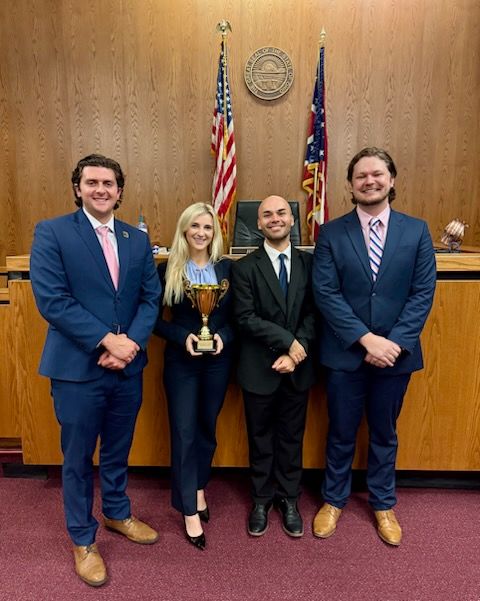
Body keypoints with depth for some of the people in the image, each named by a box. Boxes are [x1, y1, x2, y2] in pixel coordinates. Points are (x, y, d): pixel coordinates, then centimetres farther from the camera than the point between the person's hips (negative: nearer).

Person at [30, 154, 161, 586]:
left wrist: (131, 343, -14)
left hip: (128, 366, 4)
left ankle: (117, 514, 46)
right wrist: (106, 339, -20)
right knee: (78, 459, 13)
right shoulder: (51, 232, -6)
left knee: (118, 451, 21)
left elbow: (151, 298, 3)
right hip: (78, 367, -4)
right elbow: (51, 299, -15)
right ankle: (82, 540, 34)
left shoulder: (138, 240, 7)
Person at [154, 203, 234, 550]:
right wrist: (183, 337, -17)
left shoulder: (227, 268, 1)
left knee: (207, 428, 16)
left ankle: (199, 490, 39)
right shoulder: (168, 270, -4)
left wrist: (223, 336, -15)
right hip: (181, 361, -2)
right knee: (184, 433, 2)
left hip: (218, 360, 2)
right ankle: (190, 512, 16)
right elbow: (156, 319, -2)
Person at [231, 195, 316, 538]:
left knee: (292, 436, 16)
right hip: (259, 368, -1)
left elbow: (313, 314, -2)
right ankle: (262, 500, 36)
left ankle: (289, 499, 36)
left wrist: (297, 351, -15)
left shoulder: (309, 263, 2)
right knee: (260, 437, 15)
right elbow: (245, 318, -12)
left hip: (298, 367, 2)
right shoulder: (245, 267, -5)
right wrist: (288, 341, -18)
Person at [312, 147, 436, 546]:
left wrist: (394, 342, -14)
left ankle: (383, 504, 40)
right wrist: (366, 339, -18)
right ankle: (334, 500, 37)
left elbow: (423, 293, -3)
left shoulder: (417, 231, 1)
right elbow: (326, 294, -10)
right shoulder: (331, 233, -3)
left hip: (396, 352, 1)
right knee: (342, 433, 14)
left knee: (384, 433, 18)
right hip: (346, 352, -1)